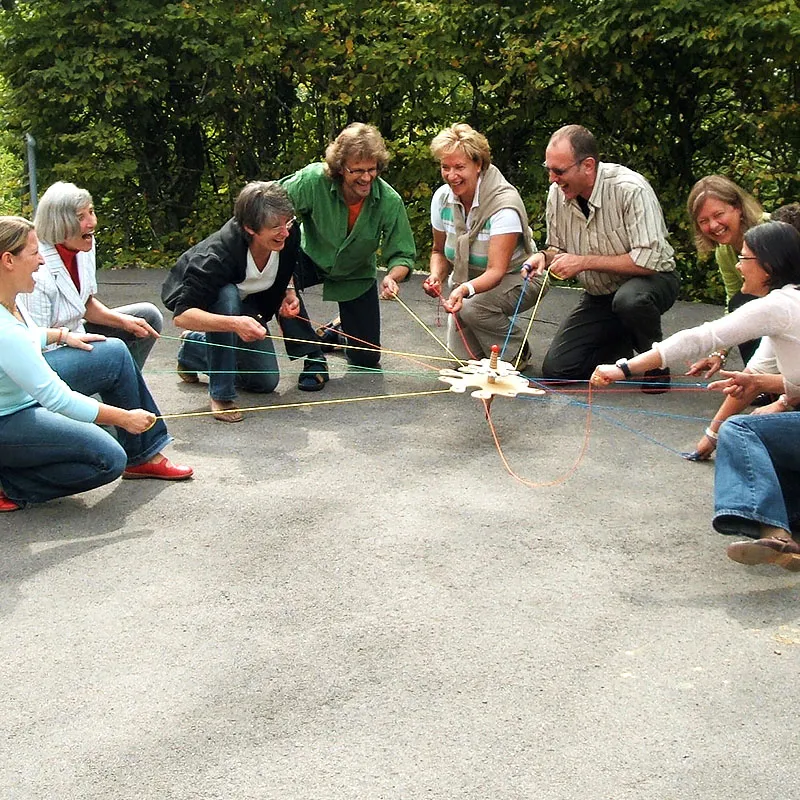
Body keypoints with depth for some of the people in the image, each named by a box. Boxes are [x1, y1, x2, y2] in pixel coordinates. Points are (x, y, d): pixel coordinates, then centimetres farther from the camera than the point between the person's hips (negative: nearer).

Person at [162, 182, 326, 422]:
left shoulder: (289, 235, -25)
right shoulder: (217, 256, -42)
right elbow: (182, 315, -46)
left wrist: (289, 291, -14)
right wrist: (235, 324, -59)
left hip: (245, 302, 6)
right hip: (195, 298, -5)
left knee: (266, 381, 2)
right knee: (226, 296, -41)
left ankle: (195, 349, 27)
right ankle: (221, 394, -27)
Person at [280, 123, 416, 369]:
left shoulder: (390, 201, -26)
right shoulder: (313, 180, -31)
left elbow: (403, 255, -18)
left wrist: (392, 277, -42)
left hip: (356, 275, 1)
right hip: (312, 258, -1)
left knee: (367, 360, 2)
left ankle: (338, 329, 40)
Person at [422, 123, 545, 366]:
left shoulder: (504, 205, -28)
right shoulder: (442, 198, -9)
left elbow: (496, 271, -34)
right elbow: (439, 251, 6)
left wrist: (465, 289, -53)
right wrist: (436, 276, -18)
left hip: (516, 279, -5)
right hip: (468, 280, 5)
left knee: (472, 307, -34)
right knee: (462, 353, -15)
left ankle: (517, 353, -6)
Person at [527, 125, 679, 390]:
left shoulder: (630, 189, -26)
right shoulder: (557, 194, -7)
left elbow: (650, 260, -31)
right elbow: (557, 248, 9)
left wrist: (584, 262, -28)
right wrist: (544, 257, -16)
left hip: (653, 281, -6)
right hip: (599, 296, 6)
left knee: (629, 298, -42)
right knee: (555, 368, -7)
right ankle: (624, 342, 19)